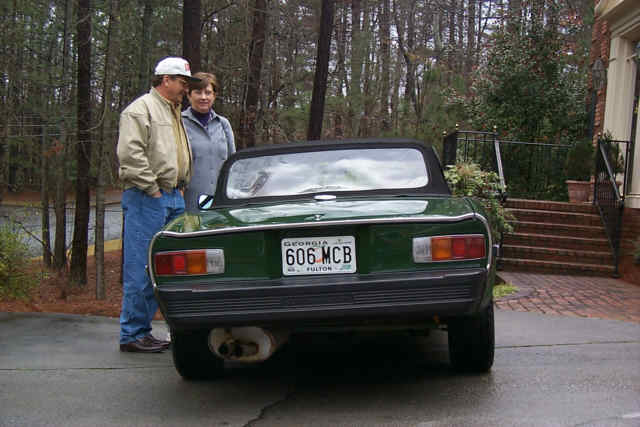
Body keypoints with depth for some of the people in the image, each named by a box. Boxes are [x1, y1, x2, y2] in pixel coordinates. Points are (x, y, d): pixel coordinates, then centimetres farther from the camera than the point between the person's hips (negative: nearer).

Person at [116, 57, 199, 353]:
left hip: (173, 198, 9)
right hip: (146, 199, -9)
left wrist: (180, 186, 17)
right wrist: (152, 189, -15)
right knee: (140, 269, -7)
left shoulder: (175, 112, 23)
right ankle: (131, 334, -1)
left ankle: (143, 331, 17)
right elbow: (130, 154, -17)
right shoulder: (141, 109, -6)